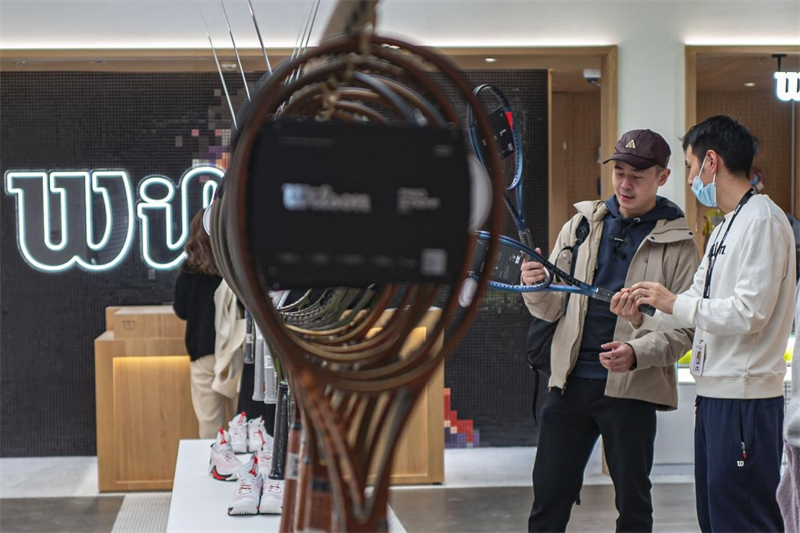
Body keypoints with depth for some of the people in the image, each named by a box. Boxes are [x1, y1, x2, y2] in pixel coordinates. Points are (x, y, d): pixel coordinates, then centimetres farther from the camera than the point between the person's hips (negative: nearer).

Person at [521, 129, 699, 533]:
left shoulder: (678, 245, -1)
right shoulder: (582, 224, 10)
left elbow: (684, 329, -5)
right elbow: (552, 309, 8)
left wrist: (636, 353, -23)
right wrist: (536, 286, -15)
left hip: (632, 389, -3)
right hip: (570, 382, 3)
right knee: (549, 493, 6)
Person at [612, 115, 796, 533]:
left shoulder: (762, 220, -13)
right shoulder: (725, 228, 19)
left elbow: (748, 313, -20)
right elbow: (698, 304, 19)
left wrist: (674, 302, -13)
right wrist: (643, 318, 3)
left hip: (745, 398, -10)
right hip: (714, 392, 10)